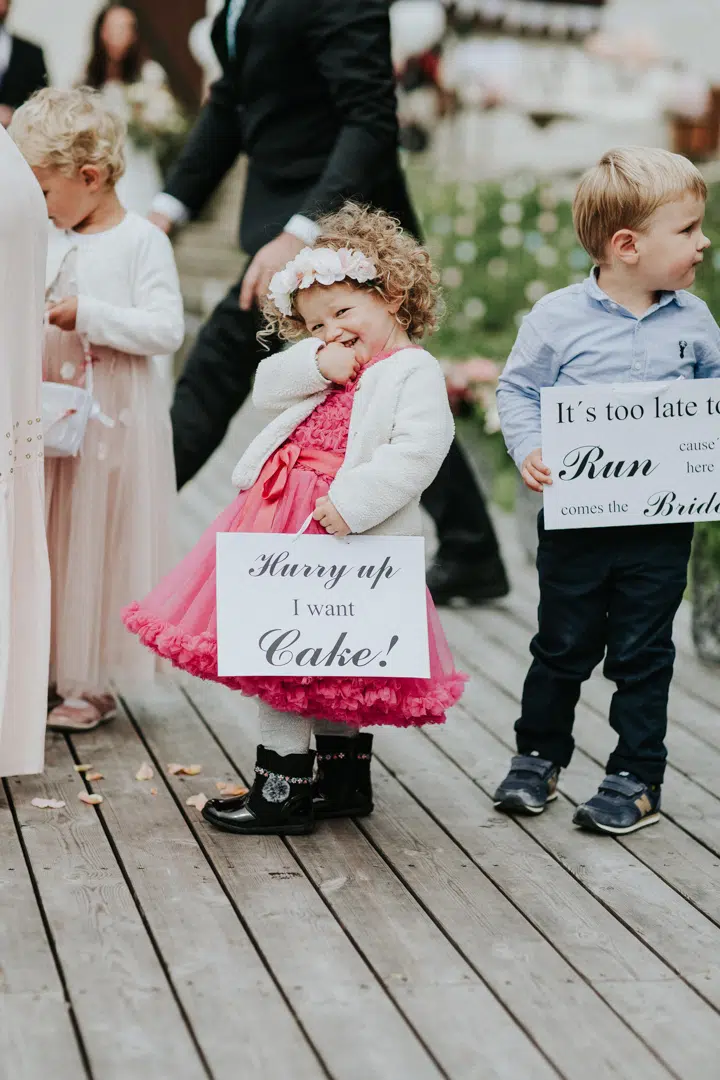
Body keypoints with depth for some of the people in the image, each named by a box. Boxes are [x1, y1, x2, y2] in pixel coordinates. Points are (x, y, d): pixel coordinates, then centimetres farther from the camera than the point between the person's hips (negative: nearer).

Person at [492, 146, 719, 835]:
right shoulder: (557, 318, -9)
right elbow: (519, 389, -1)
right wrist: (529, 450, -15)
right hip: (576, 516, -1)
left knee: (641, 654, 7)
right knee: (563, 647, 11)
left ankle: (636, 778, 17)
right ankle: (538, 757, 30)